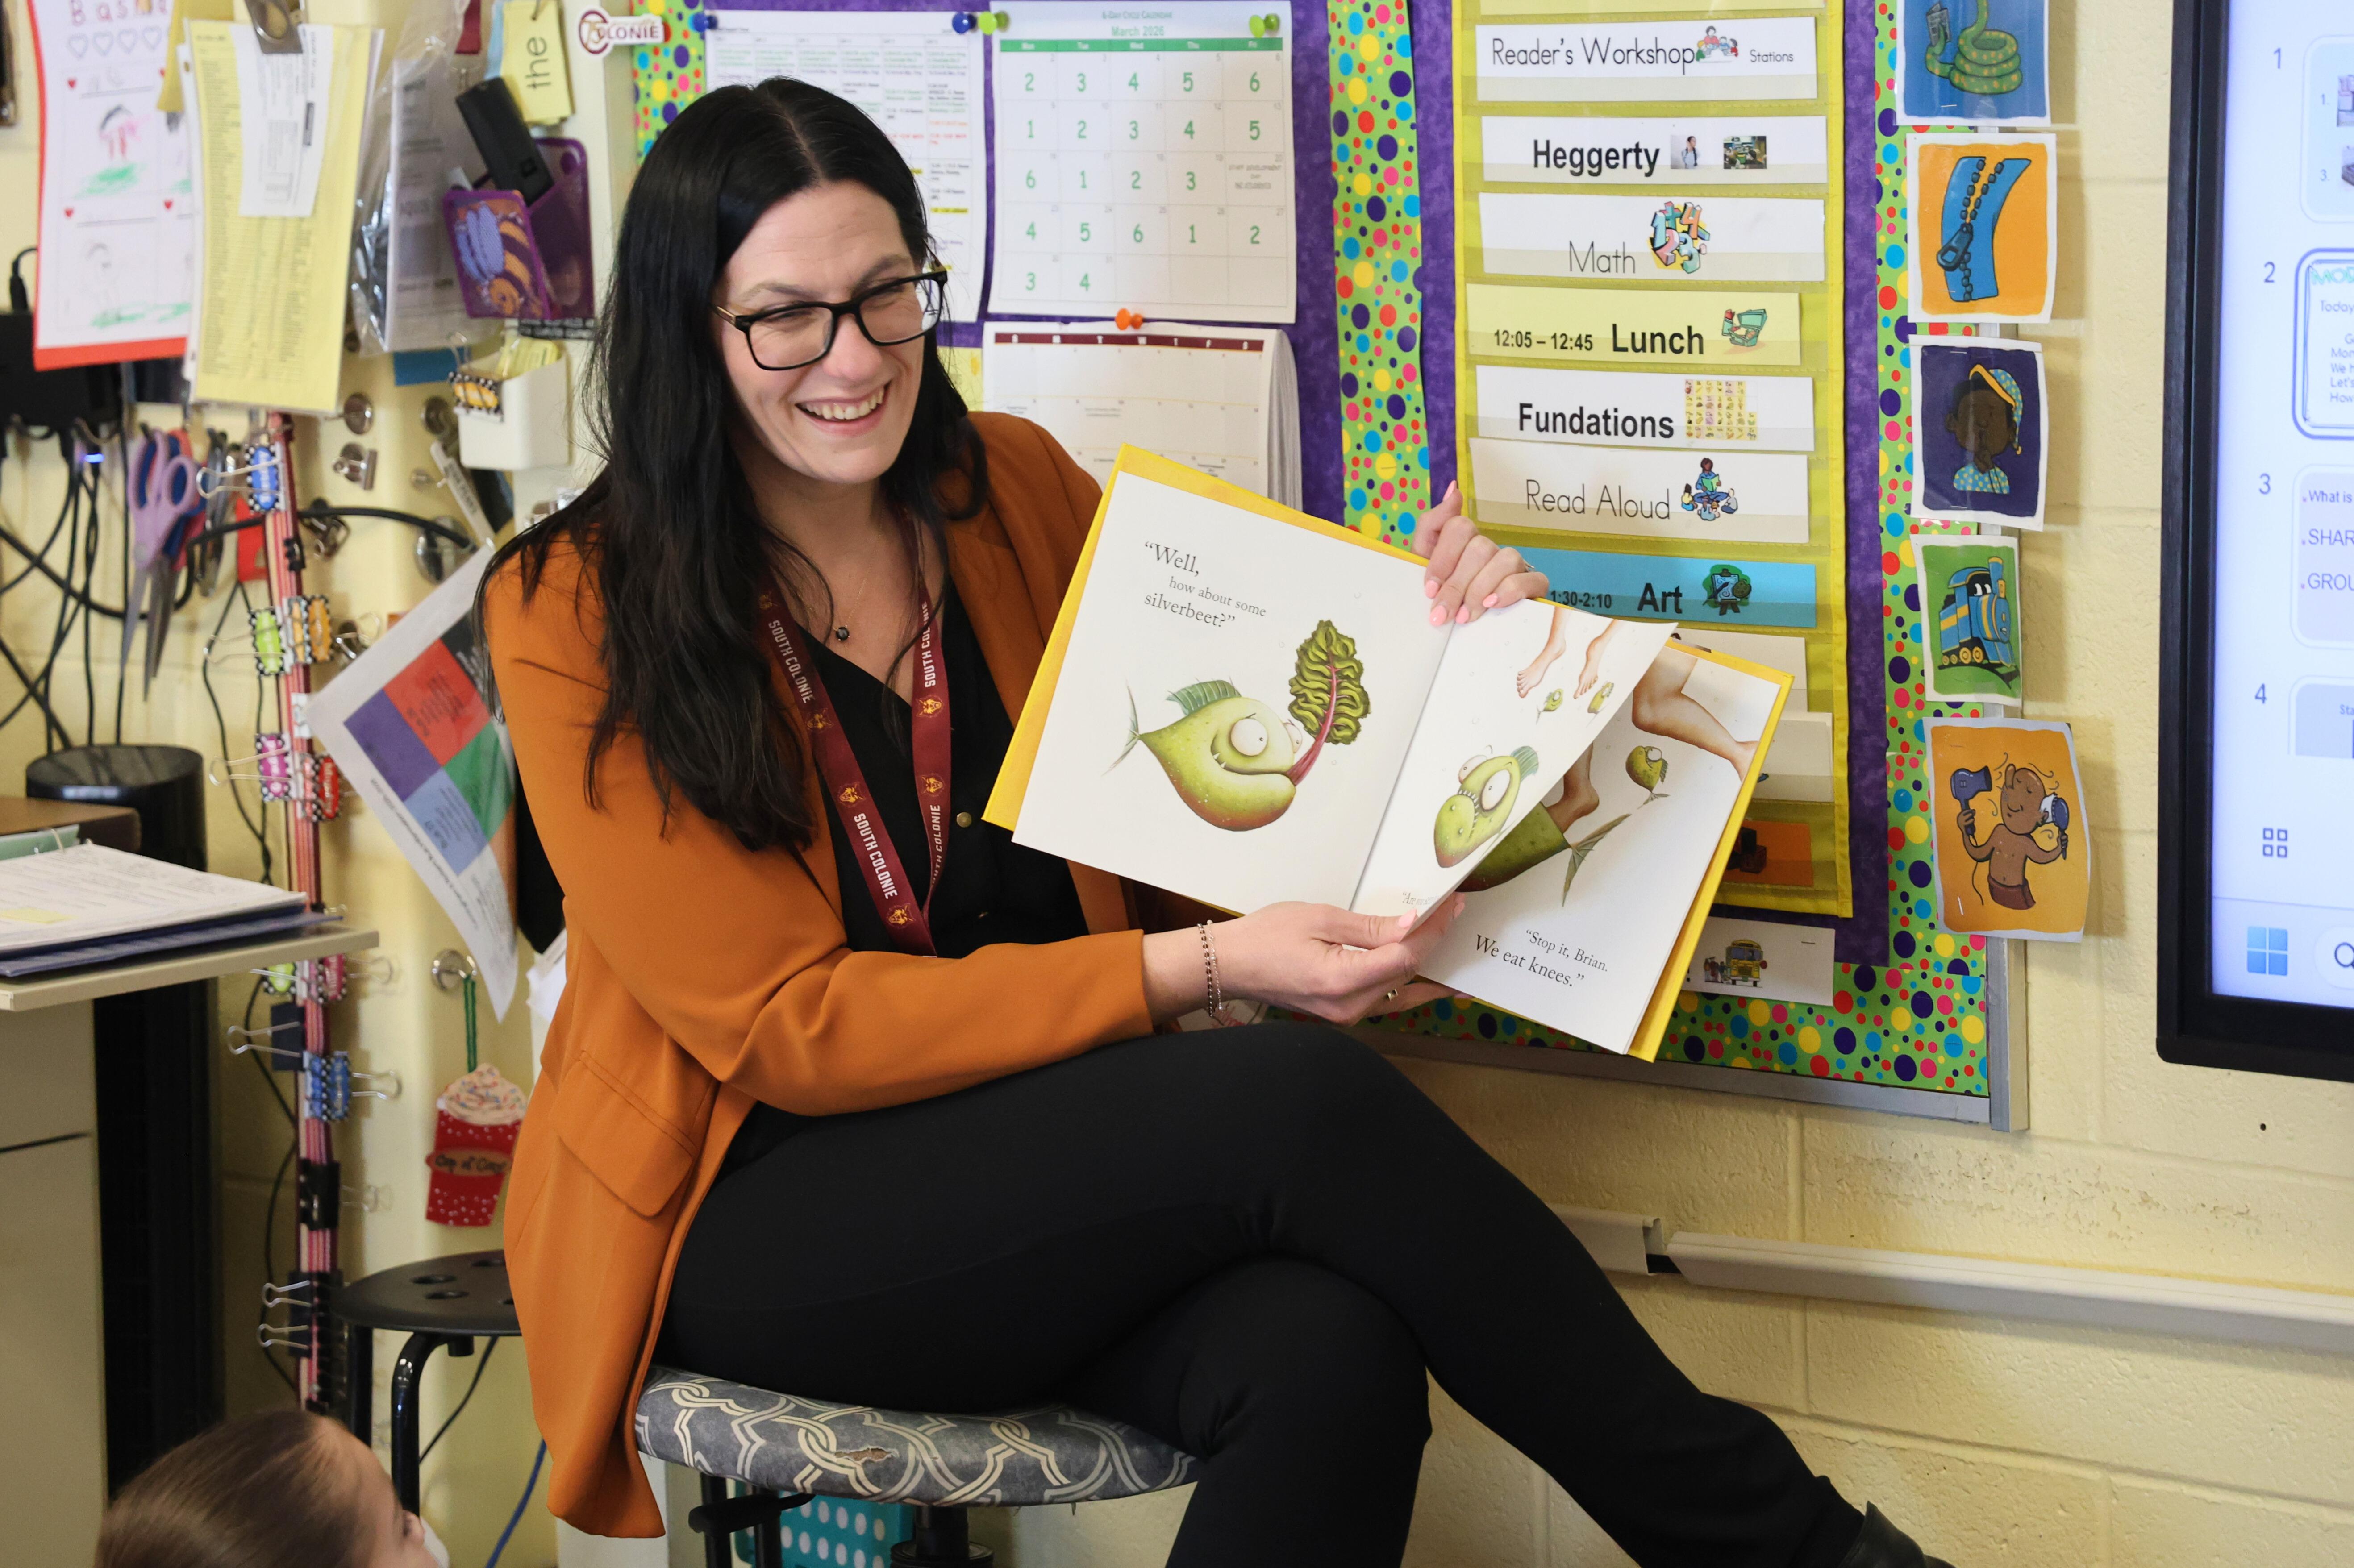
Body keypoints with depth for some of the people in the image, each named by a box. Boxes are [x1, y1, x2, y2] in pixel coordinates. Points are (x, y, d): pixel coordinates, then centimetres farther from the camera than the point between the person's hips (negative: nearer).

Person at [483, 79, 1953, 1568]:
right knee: (1303, 1101, -28)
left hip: (1044, 1154, 4)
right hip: (746, 1219, -4)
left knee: (1324, 1362, -32)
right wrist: (1198, 970, -21)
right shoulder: (574, 616, -8)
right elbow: (780, 1022, -12)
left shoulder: (1014, 493, 8)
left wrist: (1443, 645, -5)